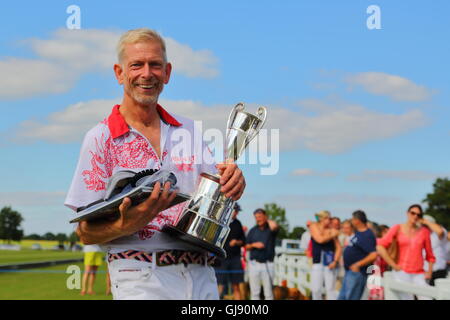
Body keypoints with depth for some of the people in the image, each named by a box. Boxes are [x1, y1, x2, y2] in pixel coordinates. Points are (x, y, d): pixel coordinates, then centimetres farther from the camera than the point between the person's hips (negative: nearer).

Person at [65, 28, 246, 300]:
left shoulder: (188, 130, 13)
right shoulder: (100, 139, 0)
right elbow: (86, 233, -2)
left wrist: (231, 183, -7)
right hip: (141, 278, -4)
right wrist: (127, 225, -22)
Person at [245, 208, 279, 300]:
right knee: (254, 292, 4)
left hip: (267, 264, -3)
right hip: (254, 264, 3)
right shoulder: (252, 231, 12)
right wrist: (254, 245, -7)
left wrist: (268, 220, -5)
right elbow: (247, 247, 14)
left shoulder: (270, 229, 2)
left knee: (268, 292, -2)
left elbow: (274, 226, -24)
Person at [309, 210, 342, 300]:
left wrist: (335, 261, -10)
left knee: (330, 288, -1)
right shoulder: (314, 227, 2)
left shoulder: (332, 230, 1)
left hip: (330, 262, -1)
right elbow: (320, 240, -15)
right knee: (316, 289, 2)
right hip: (317, 261, 1)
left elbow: (338, 247, 1)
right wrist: (332, 235, -7)